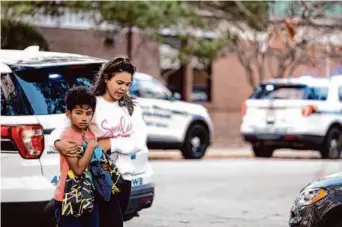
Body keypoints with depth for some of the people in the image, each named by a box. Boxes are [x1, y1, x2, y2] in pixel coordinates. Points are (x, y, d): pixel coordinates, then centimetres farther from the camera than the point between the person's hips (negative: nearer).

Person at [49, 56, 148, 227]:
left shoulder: (131, 107, 8)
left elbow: (139, 141, -2)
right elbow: (62, 128, -12)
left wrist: (111, 144, -15)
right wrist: (57, 143, -34)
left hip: (123, 176, 5)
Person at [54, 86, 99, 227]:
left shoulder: (90, 135, 8)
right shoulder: (67, 136, -14)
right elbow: (78, 169, -20)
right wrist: (91, 146, -15)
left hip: (89, 198, 8)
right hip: (68, 200, -8)